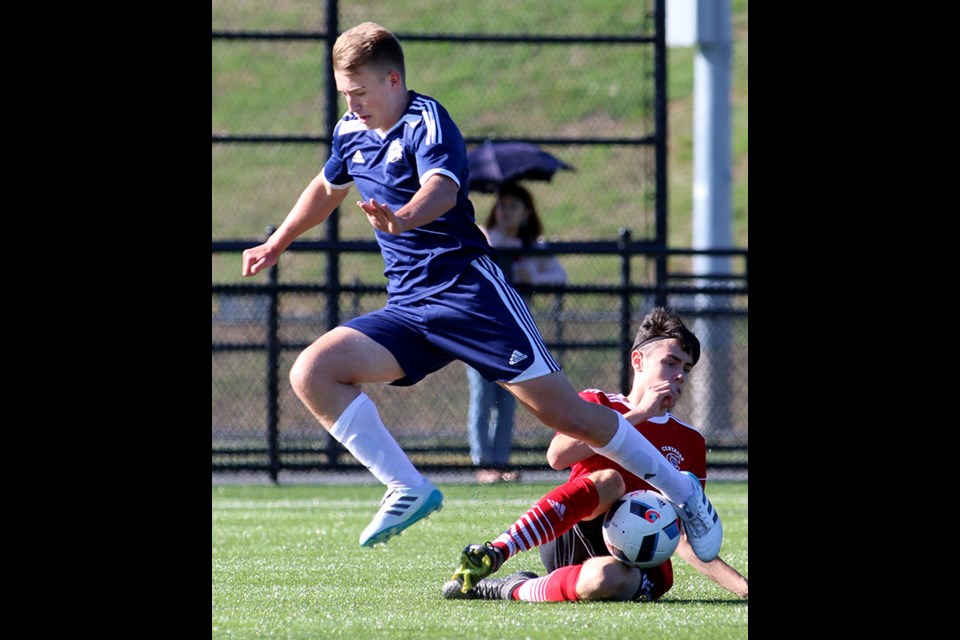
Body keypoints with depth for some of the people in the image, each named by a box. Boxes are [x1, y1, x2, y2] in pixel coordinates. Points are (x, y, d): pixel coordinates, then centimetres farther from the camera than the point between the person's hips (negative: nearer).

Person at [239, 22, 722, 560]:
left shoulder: (426, 123, -13)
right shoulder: (352, 133, 11)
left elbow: (442, 189, -34)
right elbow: (328, 188, 34)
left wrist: (404, 217, -56)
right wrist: (276, 244, 41)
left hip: (470, 291, -7)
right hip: (407, 309, 7)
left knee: (565, 414, -9)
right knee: (312, 373, -14)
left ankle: (683, 492, 9)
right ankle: (409, 490, -12)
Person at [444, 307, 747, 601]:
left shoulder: (690, 442, 19)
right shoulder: (597, 404, 13)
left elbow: (683, 537, 16)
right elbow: (557, 456, -9)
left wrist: (741, 585, 1)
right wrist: (639, 415, -7)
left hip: (641, 563, 1)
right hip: (570, 539, -1)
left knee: (605, 578, -39)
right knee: (609, 479, -34)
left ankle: (515, 590, -19)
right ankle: (495, 553, -40)